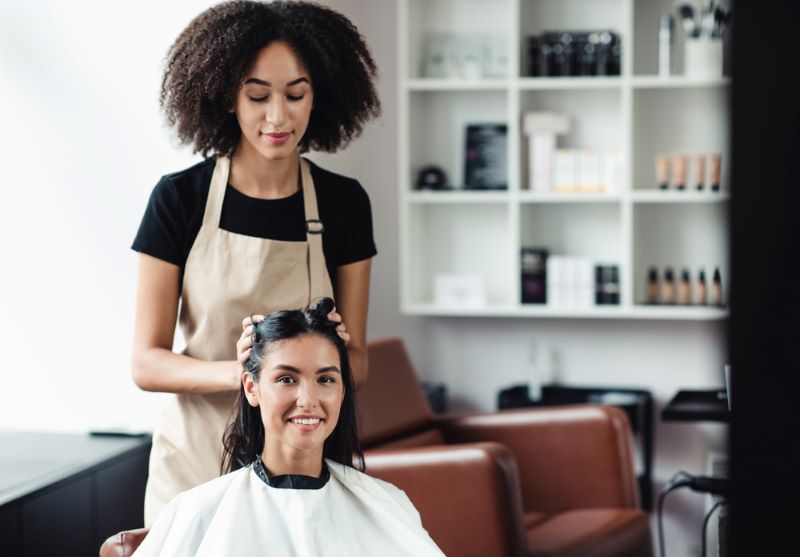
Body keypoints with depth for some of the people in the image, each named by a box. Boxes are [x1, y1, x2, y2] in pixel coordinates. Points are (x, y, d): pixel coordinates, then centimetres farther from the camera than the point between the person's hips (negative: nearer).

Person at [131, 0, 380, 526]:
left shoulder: (343, 203, 0)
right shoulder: (179, 198, -6)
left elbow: (356, 362, 4)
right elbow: (146, 363, -7)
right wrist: (238, 371, -25)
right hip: (197, 459, -1)